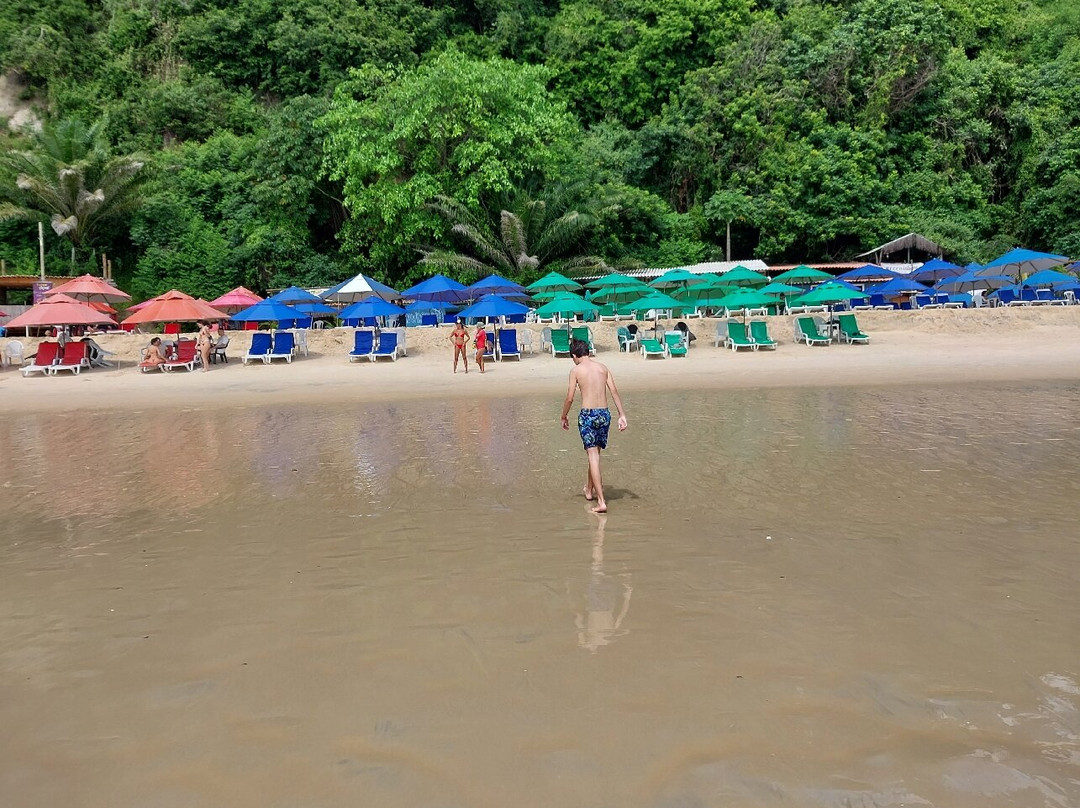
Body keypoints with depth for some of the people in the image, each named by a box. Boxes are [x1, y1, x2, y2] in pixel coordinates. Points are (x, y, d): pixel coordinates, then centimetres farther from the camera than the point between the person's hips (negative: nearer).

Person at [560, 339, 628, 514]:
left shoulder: (576, 370, -3)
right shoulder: (603, 367, 9)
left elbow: (570, 398, -4)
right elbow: (614, 391, 3)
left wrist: (564, 417, 11)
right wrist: (622, 415, 4)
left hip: (587, 414, -5)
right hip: (604, 414, 5)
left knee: (593, 456, -4)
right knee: (595, 453, 22)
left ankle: (601, 502, -10)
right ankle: (589, 489, 39)